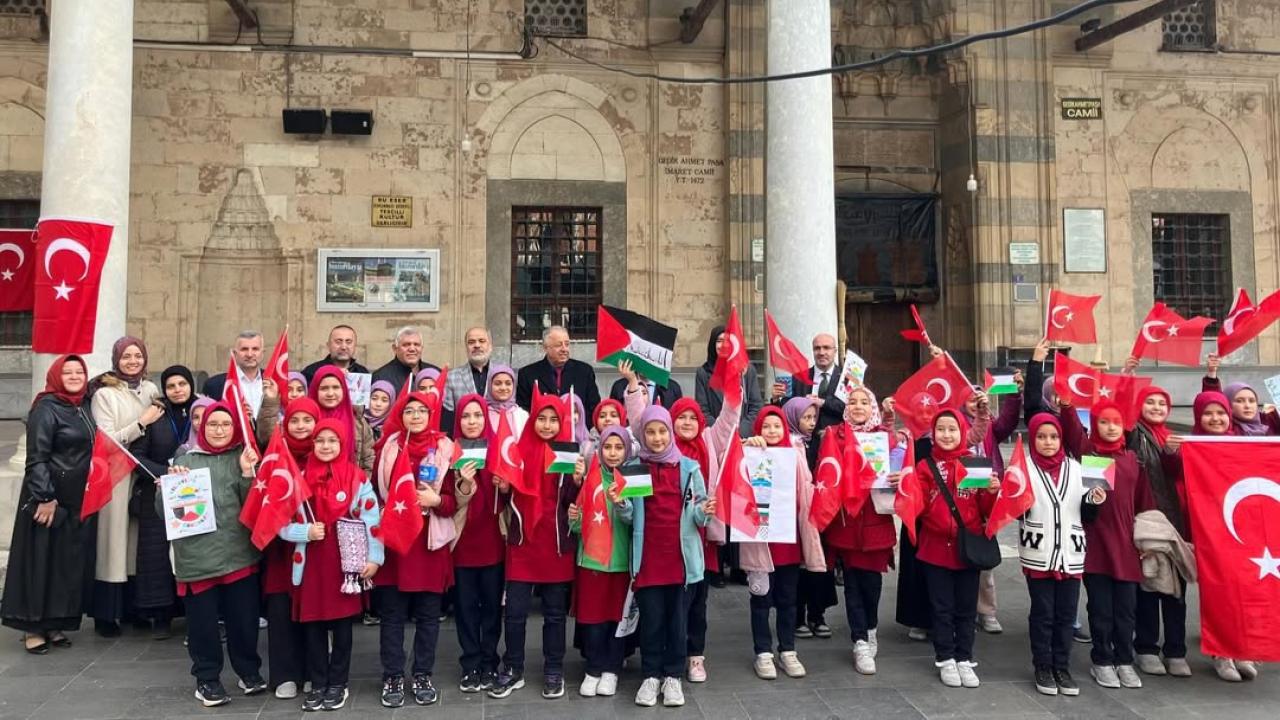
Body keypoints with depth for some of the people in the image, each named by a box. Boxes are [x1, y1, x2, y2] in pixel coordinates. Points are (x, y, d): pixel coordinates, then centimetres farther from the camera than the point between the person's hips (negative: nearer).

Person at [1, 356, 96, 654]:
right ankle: (34, 626, 9)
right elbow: (36, 457, -16)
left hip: (79, 500, 7)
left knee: (71, 562, 9)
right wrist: (45, 498, -22)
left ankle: (55, 623, 18)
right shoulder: (46, 408, -10)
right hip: (51, 497, -7)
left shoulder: (82, 409, 11)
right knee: (43, 561, 0)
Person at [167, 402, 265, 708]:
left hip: (239, 552, 0)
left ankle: (249, 670, 28)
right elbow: (163, 509, 6)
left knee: (244, 617, 7)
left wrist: (247, 472, -12)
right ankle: (207, 679, 22)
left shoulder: (243, 457, 7)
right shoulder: (186, 459, 7)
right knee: (203, 621, 5)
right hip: (197, 555, 0)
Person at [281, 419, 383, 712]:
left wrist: (373, 557, -7)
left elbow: (371, 520, -2)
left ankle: (338, 683, 20)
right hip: (311, 563, 2)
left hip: (346, 563, -2)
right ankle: (317, 684, 20)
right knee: (312, 625, 7)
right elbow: (282, 522, 4)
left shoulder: (358, 478, -3)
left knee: (342, 625, 8)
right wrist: (306, 532, -13)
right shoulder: (300, 478, 4)